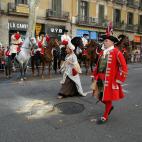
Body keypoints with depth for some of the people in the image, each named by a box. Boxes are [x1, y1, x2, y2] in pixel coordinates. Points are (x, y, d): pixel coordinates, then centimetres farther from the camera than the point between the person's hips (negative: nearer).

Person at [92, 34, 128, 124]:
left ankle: (105, 117, 22)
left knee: (107, 97, 6)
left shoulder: (116, 52, -11)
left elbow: (123, 67, -11)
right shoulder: (102, 52, 10)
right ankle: (110, 106, 42)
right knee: (100, 96, 13)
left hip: (110, 79, -6)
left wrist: (119, 79, -12)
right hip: (100, 78, 7)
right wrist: (96, 76, 16)